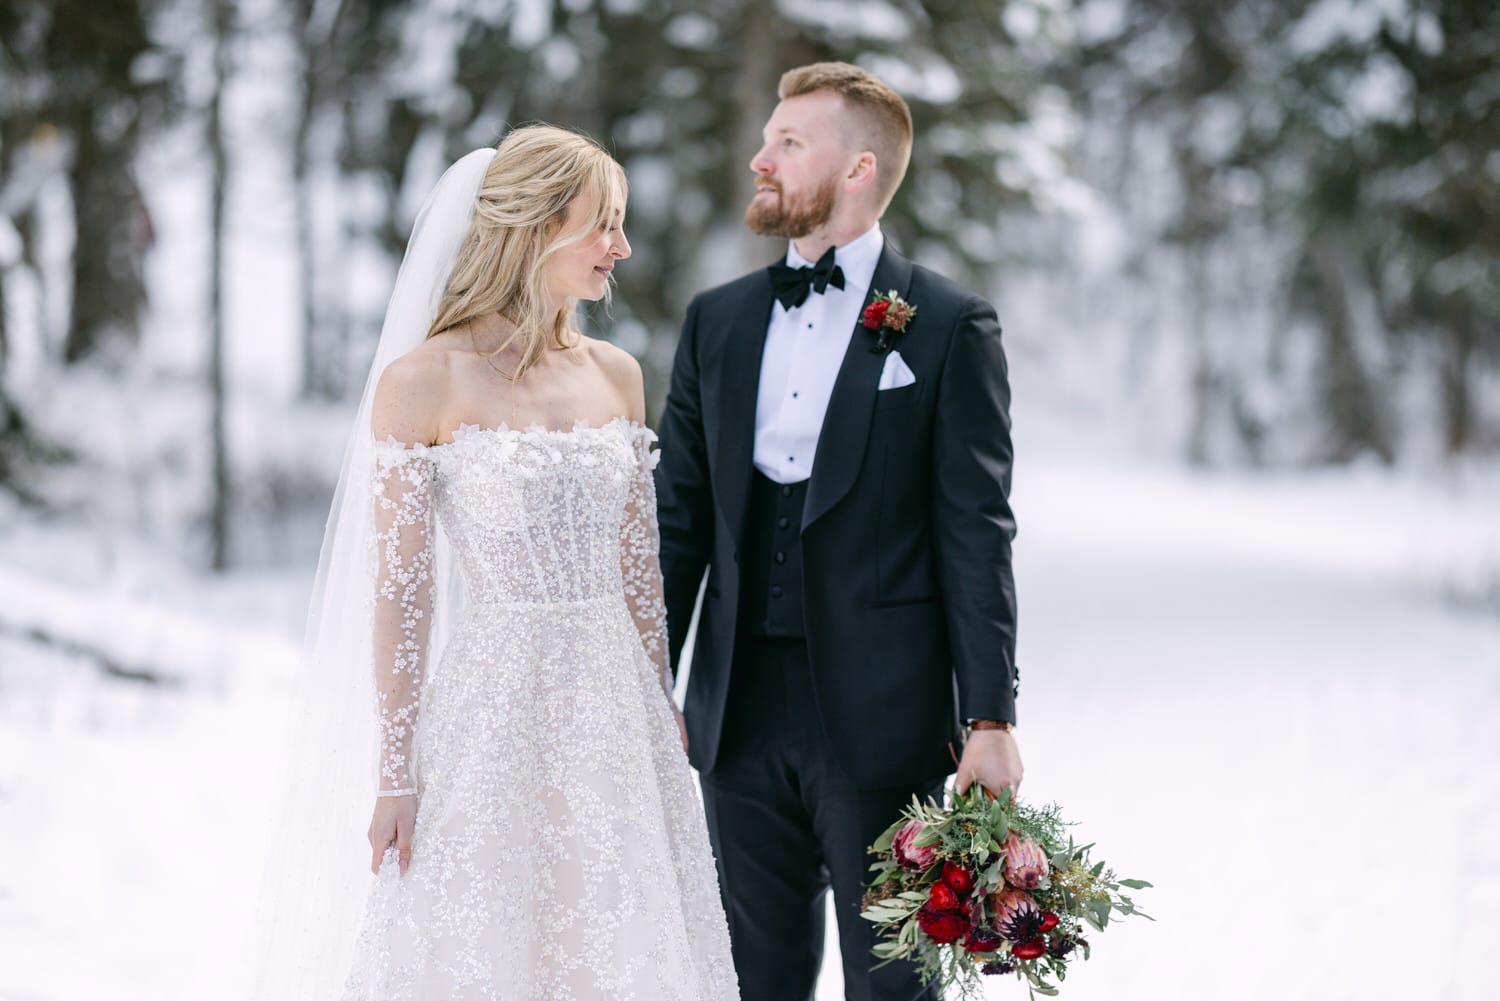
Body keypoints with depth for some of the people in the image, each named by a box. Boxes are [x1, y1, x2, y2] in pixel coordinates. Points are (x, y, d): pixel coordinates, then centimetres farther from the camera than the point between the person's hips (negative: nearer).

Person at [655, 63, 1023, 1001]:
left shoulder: (949, 325, -3)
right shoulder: (718, 320, 11)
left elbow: (976, 535, -6)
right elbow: (679, 517, 12)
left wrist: (991, 717, -10)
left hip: (880, 715, -4)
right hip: (741, 712, 4)